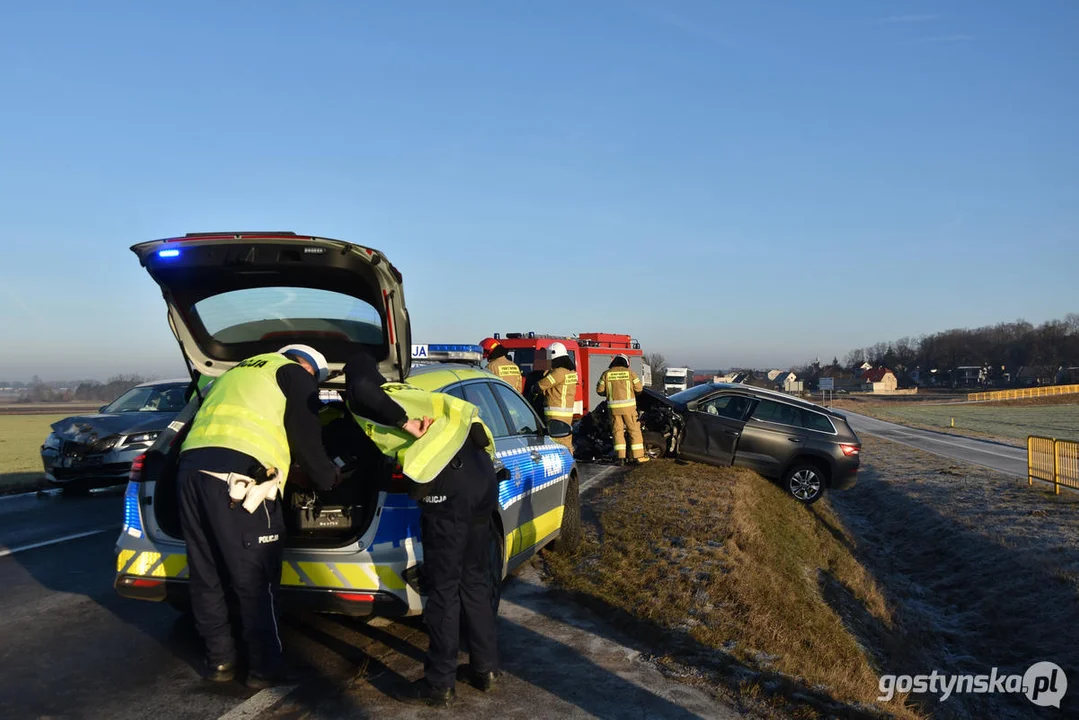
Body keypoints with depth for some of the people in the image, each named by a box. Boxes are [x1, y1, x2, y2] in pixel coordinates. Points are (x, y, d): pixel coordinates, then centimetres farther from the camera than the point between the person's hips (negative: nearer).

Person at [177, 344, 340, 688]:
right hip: (236, 475, -8)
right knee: (256, 580, 1)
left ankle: (219, 661, 24)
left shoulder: (236, 372, 35)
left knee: (206, 575, 15)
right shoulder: (295, 374, 11)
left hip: (191, 468, 8)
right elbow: (305, 439, 4)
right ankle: (265, 668, 8)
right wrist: (329, 477, 20)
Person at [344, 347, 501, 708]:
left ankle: (439, 684, 14)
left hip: (448, 484, -8)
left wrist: (405, 424, -10)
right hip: (482, 472, 8)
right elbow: (462, 409, 31)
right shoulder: (407, 393, 29)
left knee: (443, 588, 4)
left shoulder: (364, 404, 8)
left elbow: (361, 390, -15)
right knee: (474, 579, 19)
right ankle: (485, 667, 29)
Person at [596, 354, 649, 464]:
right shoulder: (630, 372, 0)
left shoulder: (606, 374, 3)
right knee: (634, 430, 5)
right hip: (628, 406, -2)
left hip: (613, 406, 2)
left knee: (617, 430, 6)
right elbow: (639, 388, 3)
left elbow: (599, 390, 4)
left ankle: (620, 456, 2)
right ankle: (638, 455, 5)